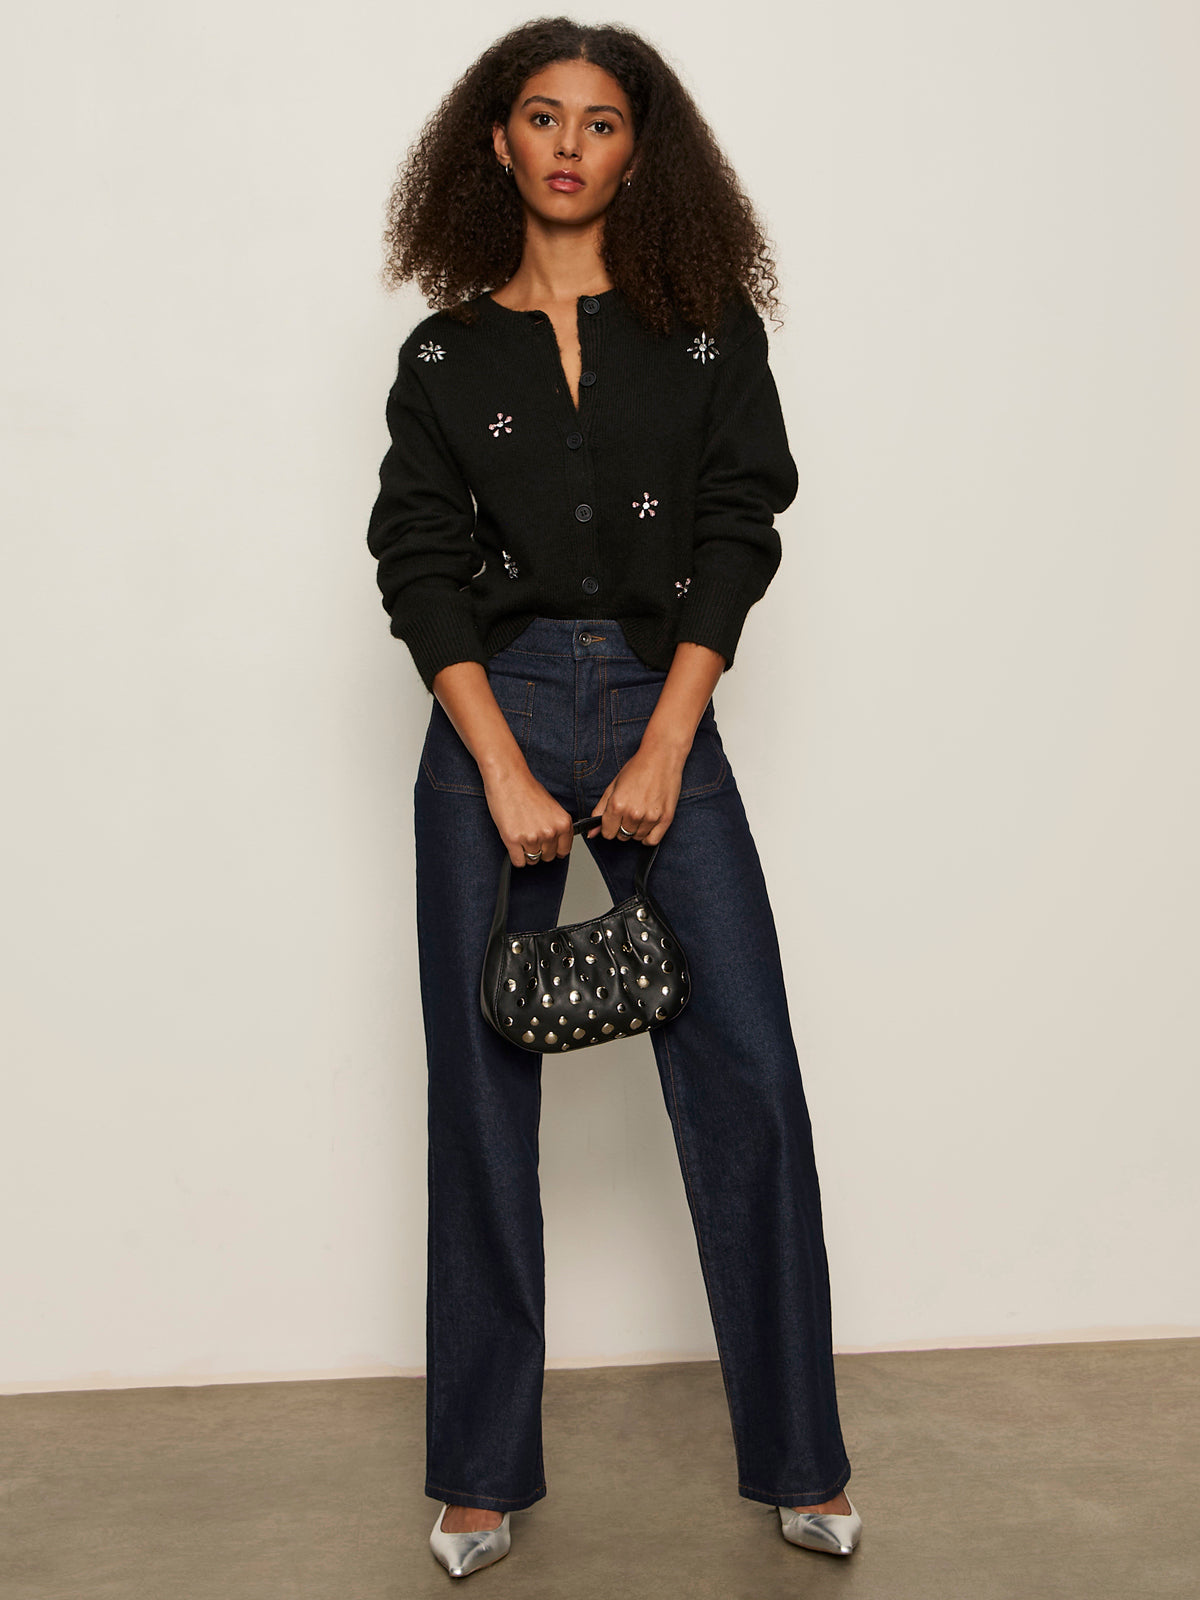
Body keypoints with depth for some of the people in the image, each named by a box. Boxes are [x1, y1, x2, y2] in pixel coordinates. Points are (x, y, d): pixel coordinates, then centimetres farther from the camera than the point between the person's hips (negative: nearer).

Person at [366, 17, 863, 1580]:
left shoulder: (709, 326, 9)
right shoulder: (445, 354, 9)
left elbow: (739, 530, 0)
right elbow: (421, 564, 1)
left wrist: (663, 753, -10)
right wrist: (507, 774, -11)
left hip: (665, 710, 0)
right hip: (495, 712, 1)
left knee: (749, 1084, -4)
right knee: (482, 1094, 3)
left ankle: (799, 1460, 12)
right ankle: (485, 1472, 16)